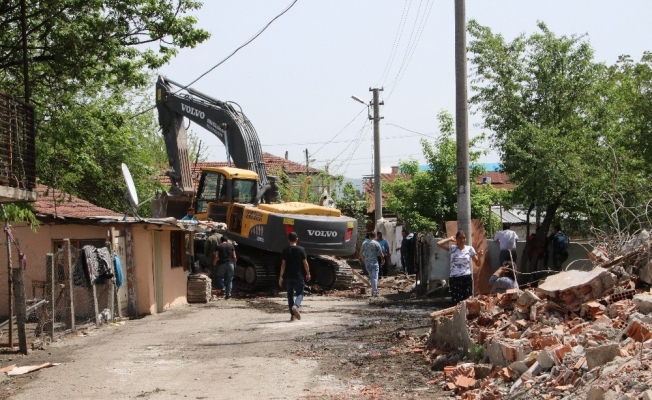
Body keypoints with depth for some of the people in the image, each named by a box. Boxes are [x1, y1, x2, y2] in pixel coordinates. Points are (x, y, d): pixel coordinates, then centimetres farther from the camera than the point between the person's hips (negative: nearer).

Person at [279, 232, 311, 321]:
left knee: (290, 295, 11)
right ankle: (296, 306, -23)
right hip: (299, 276, -1)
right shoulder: (301, 250, -6)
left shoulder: (285, 251, -4)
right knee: (300, 293, 8)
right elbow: (305, 263, -4)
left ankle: (293, 315, 11)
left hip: (288, 276, 1)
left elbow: (283, 264, -5)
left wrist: (281, 276, 0)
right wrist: (308, 273, 9)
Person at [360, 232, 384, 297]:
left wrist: (363, 259, 23)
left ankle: (374, 290, 20)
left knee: (371, 276, 16)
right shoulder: (376, 243, -6)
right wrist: (383, 260, 10)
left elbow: (361, 252, 11)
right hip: (374, 262, -4)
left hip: (367, 262, 4)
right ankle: (374, 291, -12)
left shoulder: (364, 243, 6)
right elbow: (380, 253, -6)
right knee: (375, 277, -4)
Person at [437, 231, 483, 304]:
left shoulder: (470, 249, 4)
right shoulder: (452, 248, 2)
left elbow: (477, 263, 7)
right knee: (457, 301, -2)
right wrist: (450, 239, 0)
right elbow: (439, 243, -10)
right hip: (454, 278, 0)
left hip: (467, 278, 0)